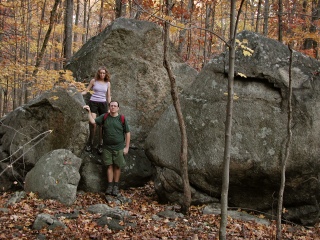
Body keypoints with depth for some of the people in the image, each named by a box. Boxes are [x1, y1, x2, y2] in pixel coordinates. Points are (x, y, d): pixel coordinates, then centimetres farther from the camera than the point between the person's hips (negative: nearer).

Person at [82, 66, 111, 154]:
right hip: (93, 103, -2)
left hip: (103, 104, 2)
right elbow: (86, 91, 6)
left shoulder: (108, 83, 8)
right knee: (93, 123, -15)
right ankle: (90, 143, 3)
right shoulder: (94, 81, 2)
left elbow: (109, 96, 13)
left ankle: (100, 145, 10)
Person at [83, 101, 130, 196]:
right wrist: (89, 112, -17)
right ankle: (110, 186, 12)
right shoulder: (104, 117, 3)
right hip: (107, 147, 2)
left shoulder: (122, 119, -3)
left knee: (117, 166, 3)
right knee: (109, 166, 4)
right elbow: (93, 121, -3)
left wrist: (127, 147, -2)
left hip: (119, 148, -2)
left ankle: (116, 186, 13)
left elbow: (127, 133, 0)